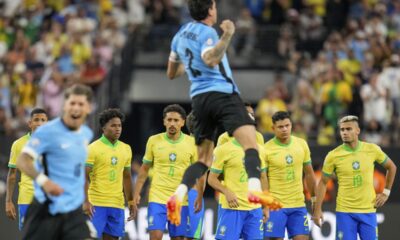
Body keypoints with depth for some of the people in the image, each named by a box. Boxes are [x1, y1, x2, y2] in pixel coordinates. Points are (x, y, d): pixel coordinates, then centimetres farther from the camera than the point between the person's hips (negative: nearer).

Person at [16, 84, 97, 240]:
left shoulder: (86, 134, 9)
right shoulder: (48, 131, -11)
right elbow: (22, 161, -17)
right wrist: (43, 180, -32)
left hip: (74, 210, 5)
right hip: (47, 208, -5)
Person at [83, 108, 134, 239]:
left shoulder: (126, 149, 12)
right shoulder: (93, 148, -5)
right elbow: (84, 177, -9)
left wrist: (130, 201, 17)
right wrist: (85, 201, -18)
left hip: (117, 204, 5)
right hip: (96, 204, -5)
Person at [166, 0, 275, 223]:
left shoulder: (181, 34, 19)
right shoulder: (206, 32, -5)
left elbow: (171, 73, 30)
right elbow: (210, 60, -24)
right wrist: (227, 36, -28)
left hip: (199, 98, 8)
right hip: (222, 93, -8)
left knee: (204, 159, 12)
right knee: (251, 143, -20)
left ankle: (178, 196, -8)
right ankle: (255, 188, -44)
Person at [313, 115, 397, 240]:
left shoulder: (372, 149, -2)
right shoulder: (333, 156, -6)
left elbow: (391, 167, 14)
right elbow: (323, 183, 3)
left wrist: (386, 192, 9)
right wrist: (318, 210, -1)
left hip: (368, 211, 2)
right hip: (345, 212, -1)